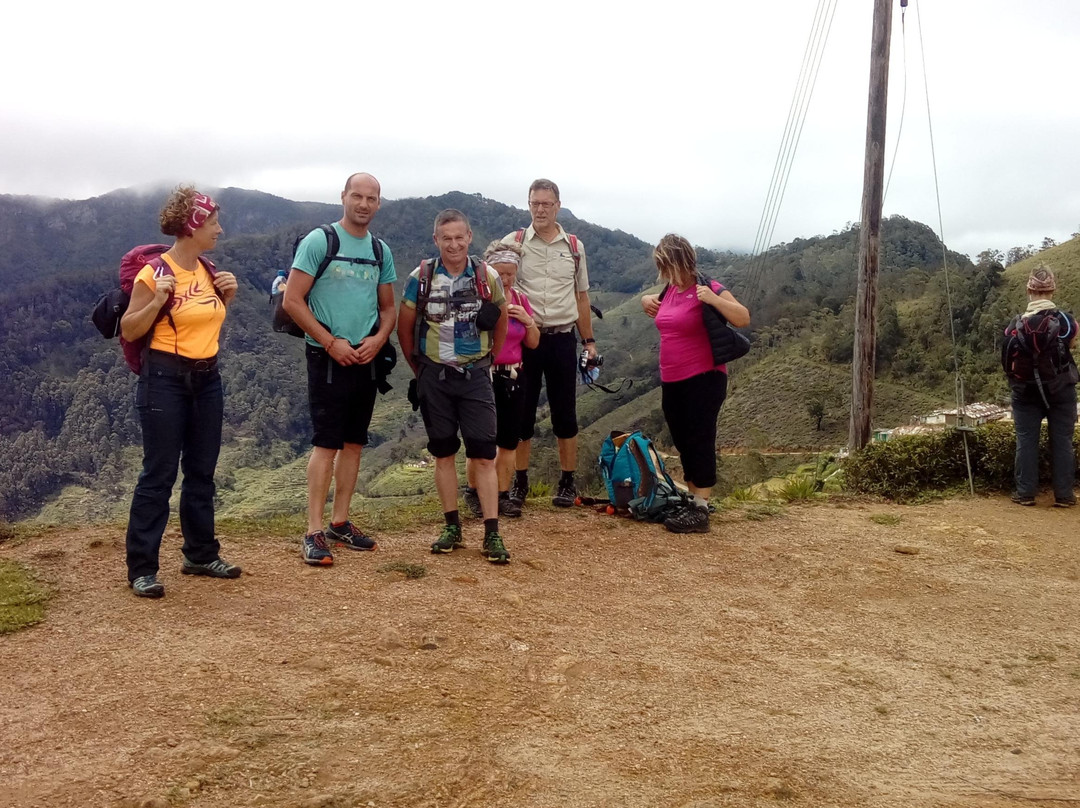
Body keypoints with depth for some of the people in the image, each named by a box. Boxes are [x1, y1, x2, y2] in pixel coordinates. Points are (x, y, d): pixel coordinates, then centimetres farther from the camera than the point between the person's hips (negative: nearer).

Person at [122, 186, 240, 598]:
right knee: (159, 474, -4)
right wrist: (157, 301, -25)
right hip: (165, 379, -7)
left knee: (202, 470, 13)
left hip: (207, 378, 7)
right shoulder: (154, 273, -13)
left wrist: (227, 296, 4)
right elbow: (129, 331, -10)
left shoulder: (208, 270, 8)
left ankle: (201, 554, 26)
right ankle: (141, 568, 4)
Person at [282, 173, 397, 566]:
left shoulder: (381, 251, 10)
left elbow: (388, 308, 16)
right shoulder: (319, 241, -7)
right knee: (326, 443, -8)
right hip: (328, 357, -6)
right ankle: (314, 533, -5)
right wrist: (331, 343, -14)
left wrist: (378, 339, -5)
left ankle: (340, 522, 20)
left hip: (366, 359, 6)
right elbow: (292, 301, -10)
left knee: (353, 442, 10)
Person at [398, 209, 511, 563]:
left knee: (484, 454, -4)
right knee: (443, 453, 7)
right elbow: (404, 328, 7)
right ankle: (452, 528, 17)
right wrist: (419, 369, 11)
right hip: (435, 377, 1)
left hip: (476, 376, 0)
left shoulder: (488, 277, -2)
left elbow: (501, 322, 14)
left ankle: (492, 534, -2)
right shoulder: (421, 278, -4)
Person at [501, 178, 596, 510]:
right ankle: (520, 481, 15)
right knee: (522, 411, 4)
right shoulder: (513, 243, 0)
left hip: (563, 339, 2)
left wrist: (588, 340, 11)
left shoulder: (574, 247, 8)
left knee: (565, 413, 6)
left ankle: (567, 482, 16)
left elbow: (581, 297, 15)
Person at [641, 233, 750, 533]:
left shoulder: (708, 289, -12)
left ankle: (701, 511, -3)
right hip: (672, 383, 8)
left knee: (700, 442, -6)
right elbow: (656, 308, 33)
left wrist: (713, 298, -32)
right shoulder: (671, 290, 10)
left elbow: (743, 319, -20)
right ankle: (694, 501, 24)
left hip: (703, 380, -8)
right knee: (684, 443, 13)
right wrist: (647, 300, 10)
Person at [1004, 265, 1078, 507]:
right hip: (1061, 391, -1)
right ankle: (1064, 494, 10)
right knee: (1062, 441, 7)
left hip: (1026, 392, 1)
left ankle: (1025, 493, 9)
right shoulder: (1066, 321, -11)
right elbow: (1070, 346, 5)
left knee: (1026, 442, 8)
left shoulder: (1015, 325, -7)